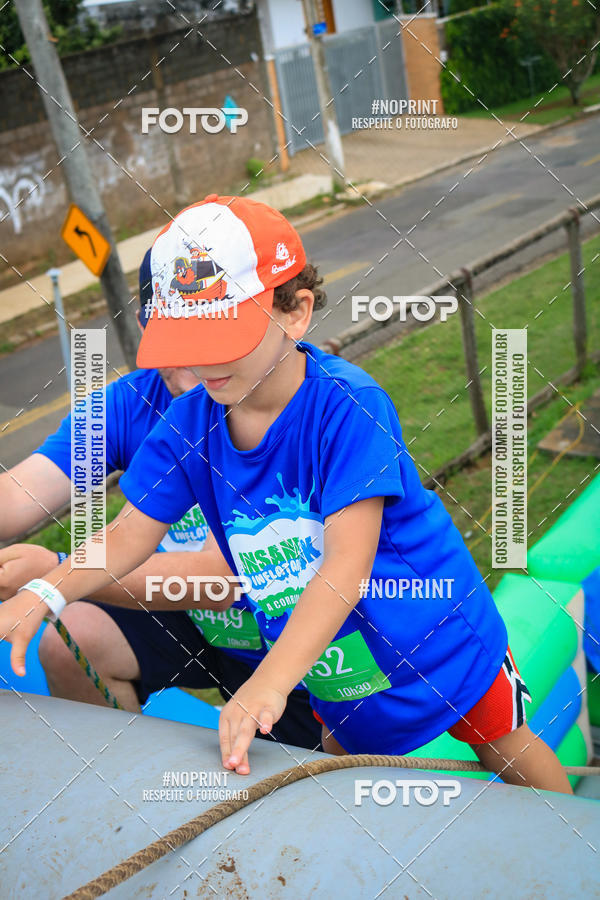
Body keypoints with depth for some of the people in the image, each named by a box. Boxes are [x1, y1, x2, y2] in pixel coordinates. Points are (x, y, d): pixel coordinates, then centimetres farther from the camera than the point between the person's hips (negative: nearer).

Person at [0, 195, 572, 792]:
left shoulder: (347, 403, -31)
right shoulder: (187, 422, -13)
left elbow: (349, 562, -37)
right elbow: (130, 535, -7)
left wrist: (269, 683, -45)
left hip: (439, 641, -4)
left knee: (507, 751, 19)